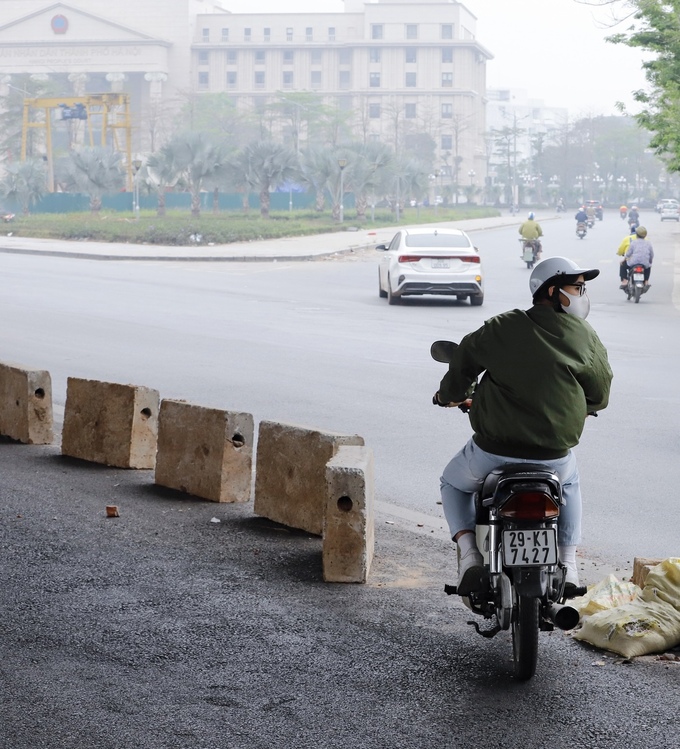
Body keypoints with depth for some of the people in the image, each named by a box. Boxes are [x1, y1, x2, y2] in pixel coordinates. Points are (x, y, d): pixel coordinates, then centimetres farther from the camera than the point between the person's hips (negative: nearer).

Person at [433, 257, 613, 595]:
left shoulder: (500, 328, -2)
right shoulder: (586, 339, -2)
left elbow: (464, 360, 7)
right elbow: (599, 395, 7)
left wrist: (449, 395, 28)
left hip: (494, 450, -1)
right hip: (554, 455, 1)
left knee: (454, 483, 28)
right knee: (569, 483, 37)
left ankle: (469, 556, 5)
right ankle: (568, 564, 26)